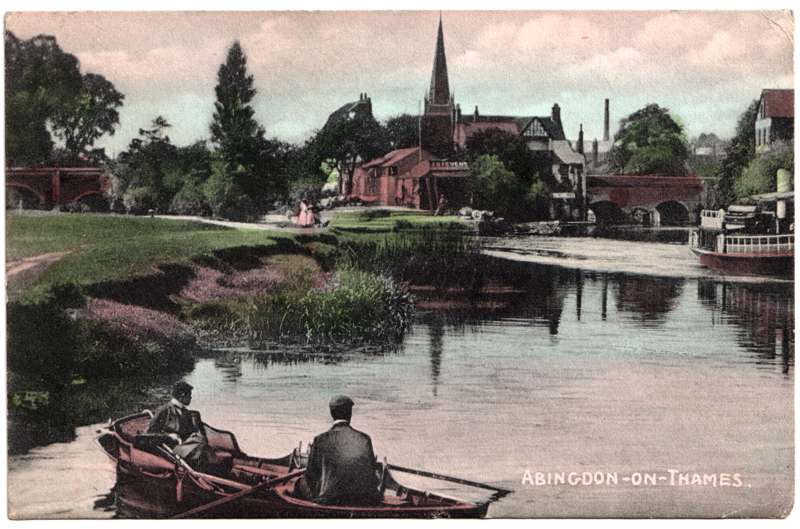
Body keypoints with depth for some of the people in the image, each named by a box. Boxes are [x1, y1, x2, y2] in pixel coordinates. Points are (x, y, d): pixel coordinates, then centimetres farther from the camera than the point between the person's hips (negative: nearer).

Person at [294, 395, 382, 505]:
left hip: (330, 500, -1)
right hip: (365, 501, 1)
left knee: (302, 482, 25)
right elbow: (373, 472, 8)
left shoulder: (320, 440, -4)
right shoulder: (365, 439, 0)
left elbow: (311, 474, 2)